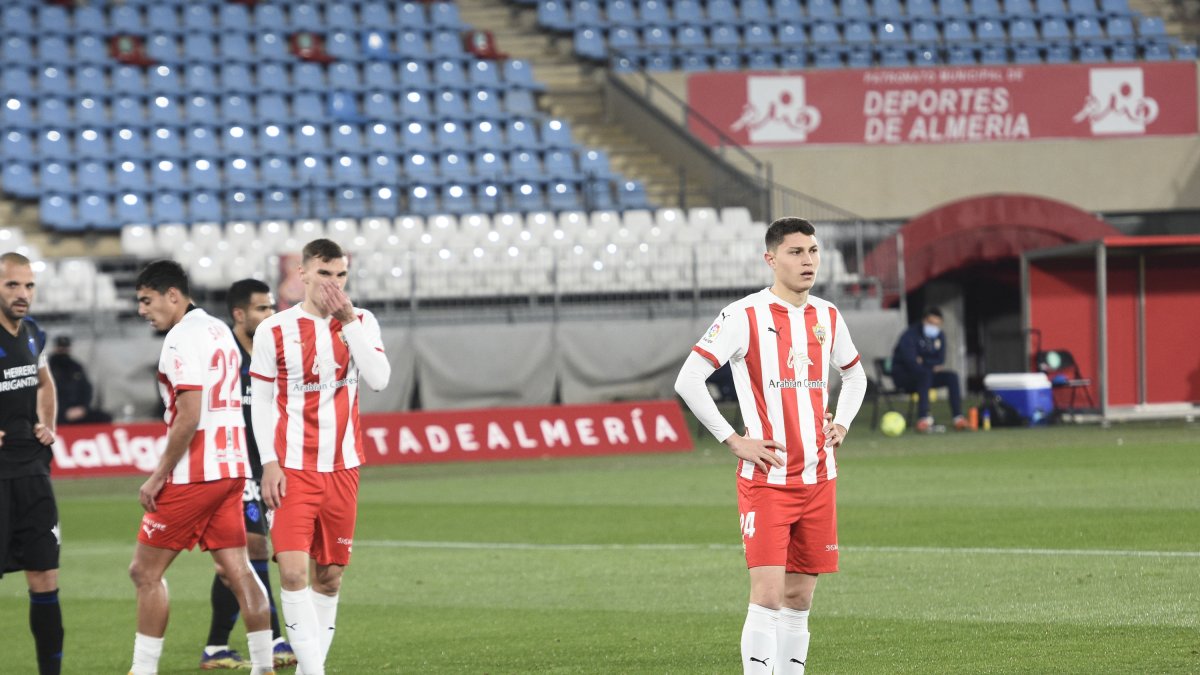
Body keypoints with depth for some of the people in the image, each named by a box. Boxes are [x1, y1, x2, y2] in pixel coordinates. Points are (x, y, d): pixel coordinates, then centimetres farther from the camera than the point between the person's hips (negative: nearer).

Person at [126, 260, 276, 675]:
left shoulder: (182, 338, -13)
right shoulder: (219, 330, 15)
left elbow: (189, 417, -20)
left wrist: (158, 476, -14)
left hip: (194, 474, -9)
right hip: (232, 467, 9)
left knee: (145, 570, 0)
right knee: (237, 570, 6)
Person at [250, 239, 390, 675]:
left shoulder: (360, 323, 6)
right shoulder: (274, 330, -2)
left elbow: (378, 379, -10)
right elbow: (261, 402, 1)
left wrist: (348, 321, -14)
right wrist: (270, 464, -7)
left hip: (342, 469, 3)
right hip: (293, 470, -3)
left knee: (329, 574, 7)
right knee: (293, 570, -16)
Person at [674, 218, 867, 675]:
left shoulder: (828, 317, 10)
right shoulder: (746, 316, -9)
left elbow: (855, 376, 29)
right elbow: (688, 380, -11)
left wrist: (841, 425, 11)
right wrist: (733, 441, -12)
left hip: (818, 479, 6)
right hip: (766, 478, -6)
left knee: (800, 597, 8)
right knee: (768, 594, -14)